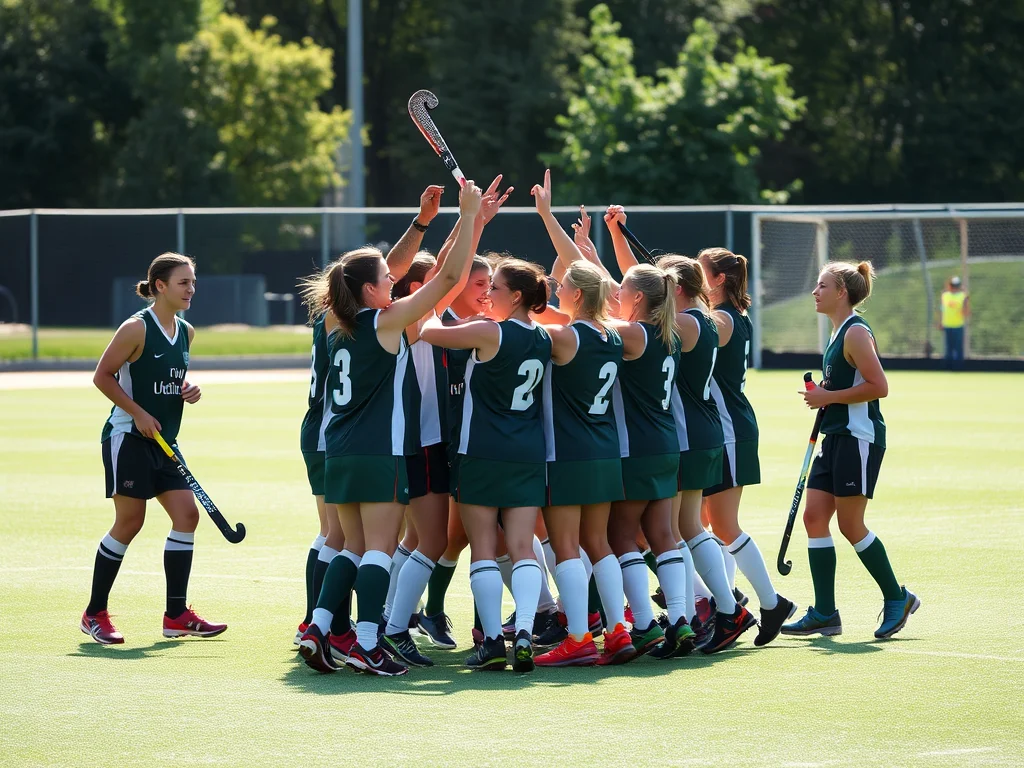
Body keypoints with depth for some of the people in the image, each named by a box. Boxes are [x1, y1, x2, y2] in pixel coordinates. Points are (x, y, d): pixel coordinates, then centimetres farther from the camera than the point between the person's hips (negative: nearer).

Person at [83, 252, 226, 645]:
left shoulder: (186, 332, 10)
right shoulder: (137, 328, -13)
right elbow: (102, 376, -12)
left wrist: (189, 391, 2)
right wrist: (138, 413, -17)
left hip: (163, 440, 8)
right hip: (128, 436, -8)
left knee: (186, 513, -1)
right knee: (129, 521, -7)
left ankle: (177, 615, 4)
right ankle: (94, 613, 5)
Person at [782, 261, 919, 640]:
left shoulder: (856, 332, -14)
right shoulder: (839, 332, 16)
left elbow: (878, 386, -21)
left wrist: (829, 396, -16)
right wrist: (823, 395, 11)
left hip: (859, 438, -10)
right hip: (836, 438, 10)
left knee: (851, 525, -5)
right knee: (814, 518, 3)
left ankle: (897, 598, 11)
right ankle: (824, 614, 4)